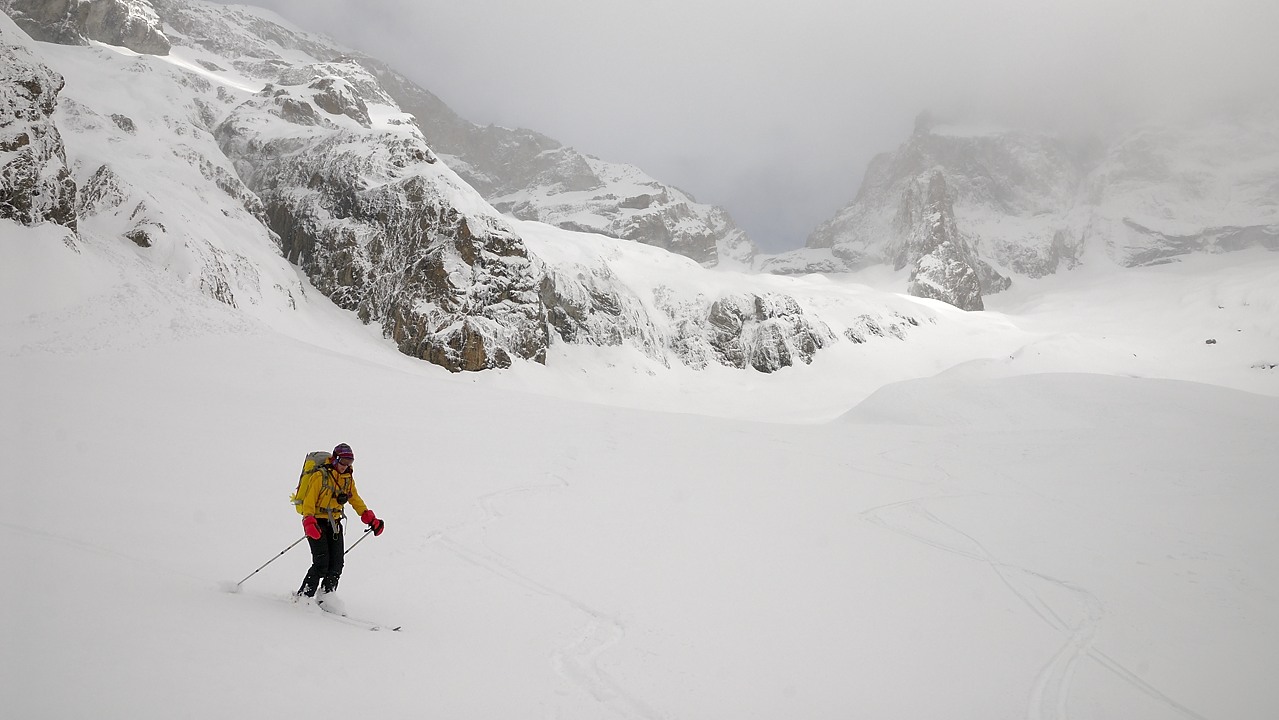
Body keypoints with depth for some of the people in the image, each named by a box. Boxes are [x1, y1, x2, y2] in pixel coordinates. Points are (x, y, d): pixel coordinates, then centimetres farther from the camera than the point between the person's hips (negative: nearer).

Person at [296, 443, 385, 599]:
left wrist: (370, 519, 5)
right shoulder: (320, 476, -12)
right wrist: (309, 523, -28)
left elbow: (355, 499, 15)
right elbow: (309, 501, -15)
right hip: (317, 523, -6)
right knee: (321, 564, -14)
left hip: (334, 523, 6)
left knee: (336, 564, -3)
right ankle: (303, 597, -2)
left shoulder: (348, 478, 8)